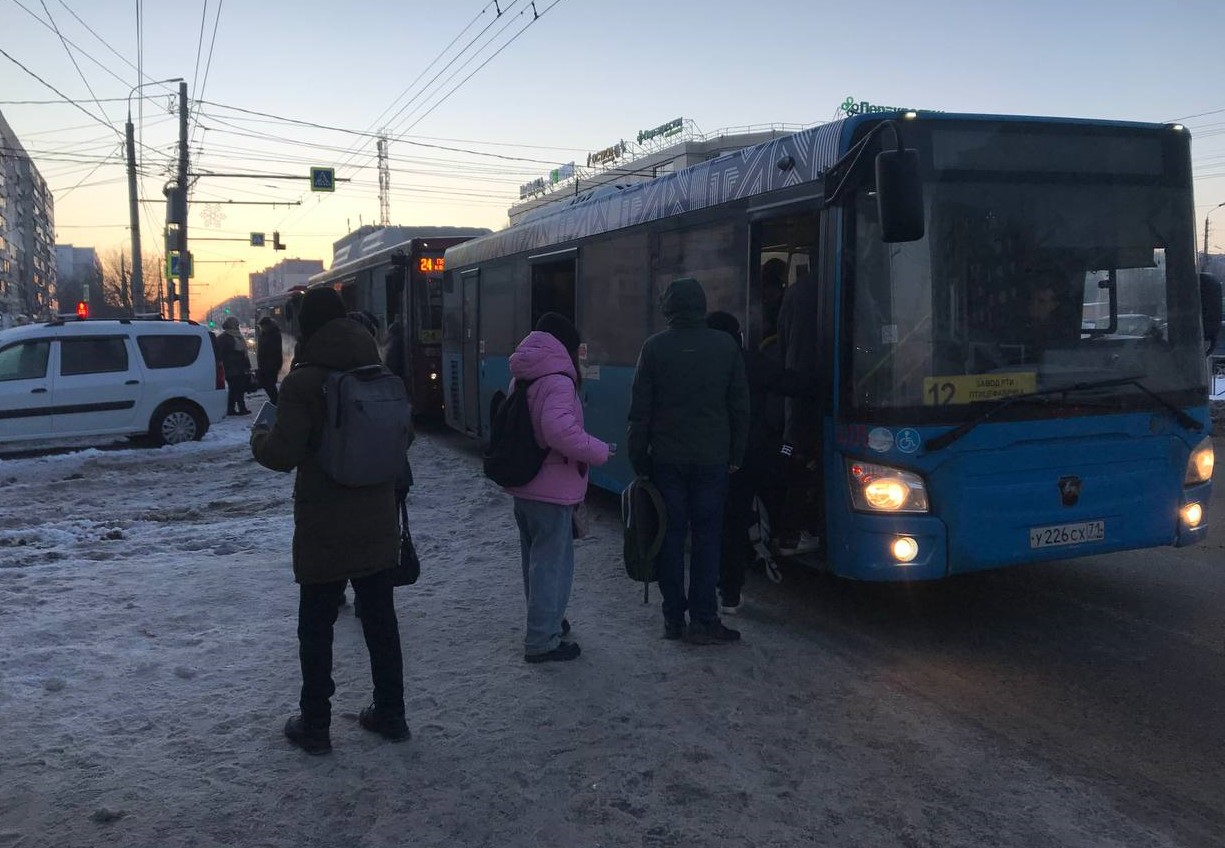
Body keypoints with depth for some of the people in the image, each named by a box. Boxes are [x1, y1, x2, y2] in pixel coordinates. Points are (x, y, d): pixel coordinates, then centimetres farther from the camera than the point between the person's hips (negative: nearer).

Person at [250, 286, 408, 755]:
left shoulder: (302, 382, -15)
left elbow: (282, 454, -18)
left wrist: (258, 437, 2)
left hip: (324, 528, -5)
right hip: (377, 523, 5)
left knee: (316, 626, 9)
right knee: (380, 619, 15)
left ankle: (315, 724, 17)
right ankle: (390, 714, 24)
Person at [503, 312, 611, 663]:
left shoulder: (523, 378, 11)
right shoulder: (557, 381, -19)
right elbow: (561, 432, -33)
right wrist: (600, 451, -20)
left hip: (524, 486, 9)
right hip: (551, 489, -9)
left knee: (536, 560, 21)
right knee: (553, 564, 1)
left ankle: (545, 621, 37)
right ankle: (542, 641, 8)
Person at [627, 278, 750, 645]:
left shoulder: (655, 347, -3)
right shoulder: (725, 346, 1)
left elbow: (640, 410, -2)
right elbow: (739, 407, 4)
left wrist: (638, 459, 6)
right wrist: (735, 455, 13)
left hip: (666, 459, 0)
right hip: (711, 460, 0)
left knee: (671, 535, 6)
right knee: (707, 537, 5)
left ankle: (673, 618, 10)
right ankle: (703, 621, 4)